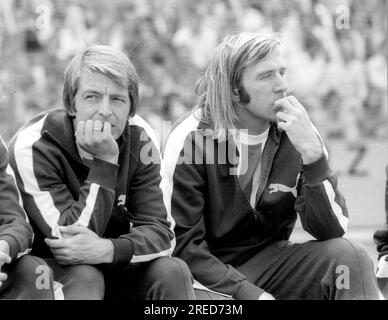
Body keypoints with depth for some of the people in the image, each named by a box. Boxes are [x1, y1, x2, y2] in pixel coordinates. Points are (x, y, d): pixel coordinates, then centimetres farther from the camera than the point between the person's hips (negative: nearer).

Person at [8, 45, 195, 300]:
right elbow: (70, 239, -27)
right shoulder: (33, 147, -23)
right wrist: (105, 162, -33)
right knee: (84, 277, -34)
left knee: (172, 271, -21)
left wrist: (108, 250, -36)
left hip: (115, 267, 4)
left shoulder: (139, 139, -8)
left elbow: (161, 231, -14)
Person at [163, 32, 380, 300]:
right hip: (211, 277, -3)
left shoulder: (296, 132, -3)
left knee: (349, 256, -22)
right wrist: (251, 293, -24)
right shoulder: (191, 140, -12)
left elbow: (331, 230, -10)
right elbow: (183, 244, -13)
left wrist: (313, 154, -23)